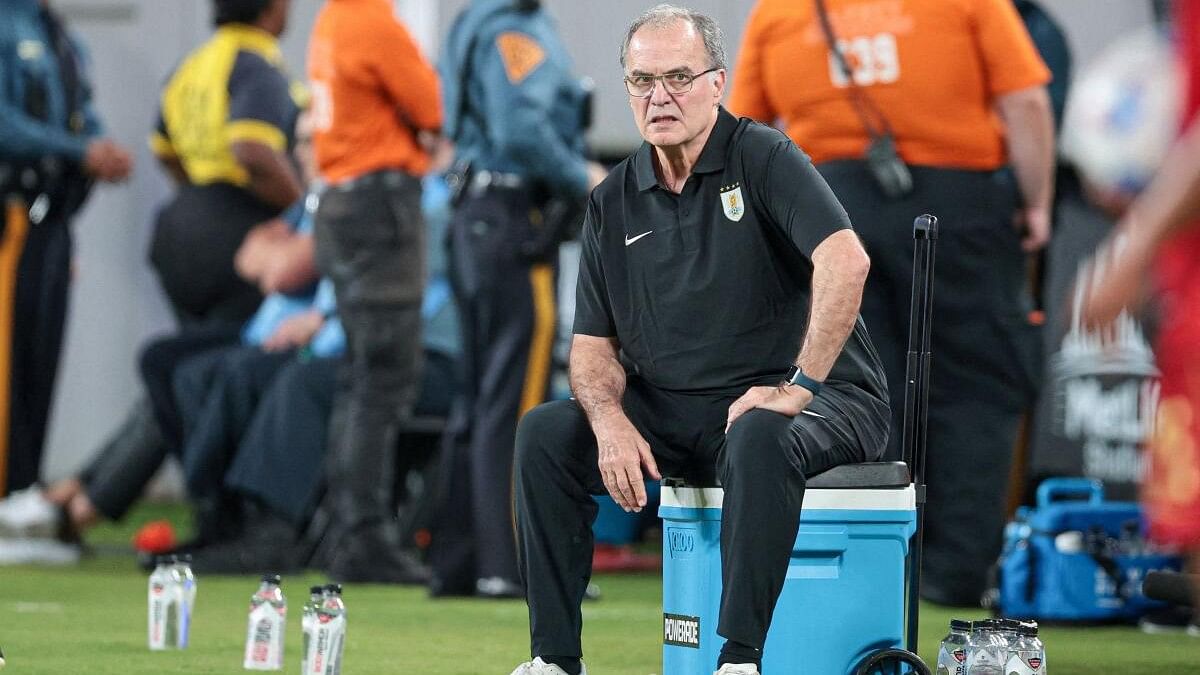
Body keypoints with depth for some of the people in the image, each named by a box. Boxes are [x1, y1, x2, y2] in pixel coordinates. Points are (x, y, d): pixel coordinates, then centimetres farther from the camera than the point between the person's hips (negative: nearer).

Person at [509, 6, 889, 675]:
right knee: (547, 432, -10)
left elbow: (846, 261, -24)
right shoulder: (615, 201, 10)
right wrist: (609, 420, -12)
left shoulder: (763, 157, -9)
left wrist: (800, 386, -29)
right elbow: (595, 344, 10)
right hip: (676, 412, 6)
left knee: (758, 439, -38)